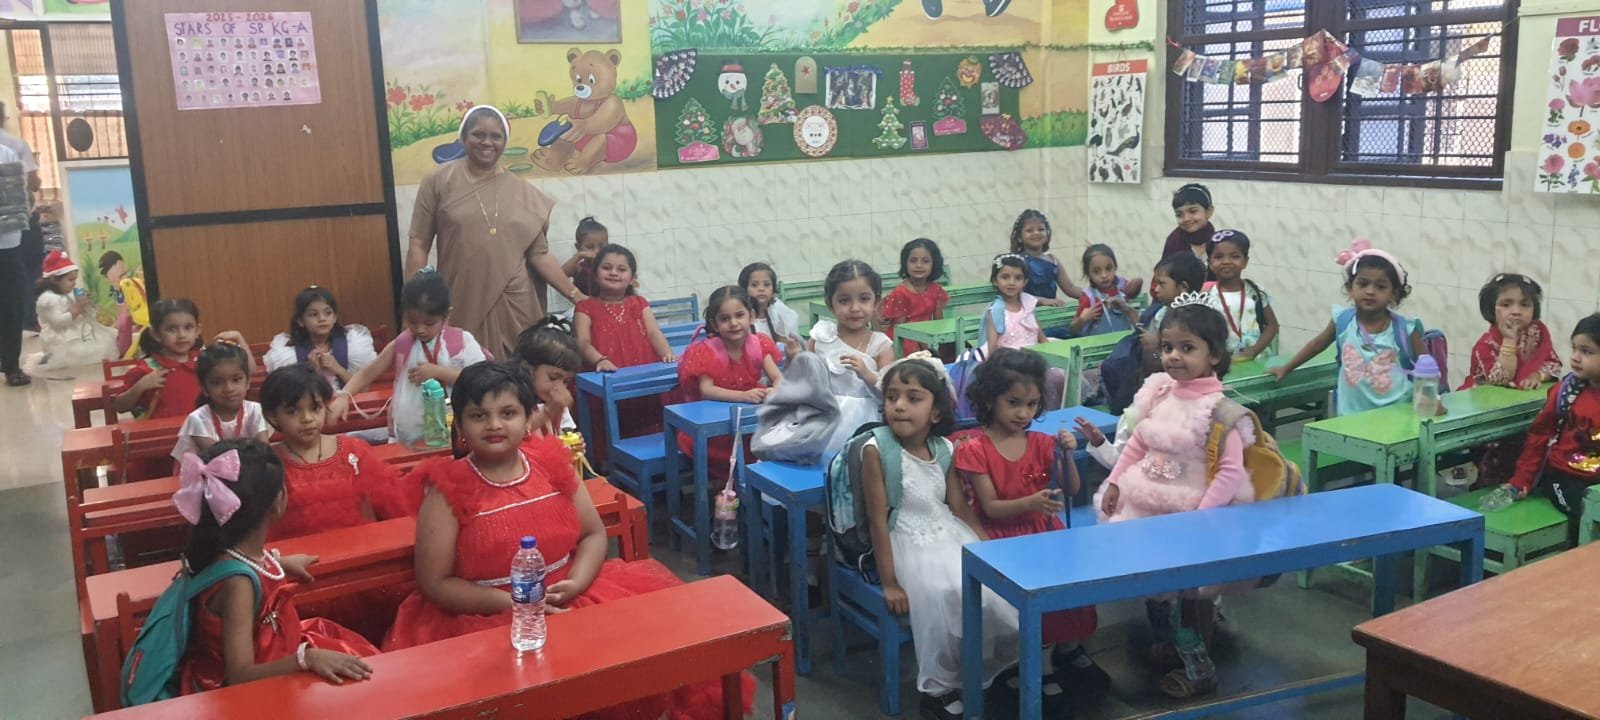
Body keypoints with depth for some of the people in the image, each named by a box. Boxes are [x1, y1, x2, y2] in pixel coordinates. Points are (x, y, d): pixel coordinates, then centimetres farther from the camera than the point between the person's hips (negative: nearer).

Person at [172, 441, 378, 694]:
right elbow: (239, 676, -36)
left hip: (267, 657, 9)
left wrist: (280, 563, 25)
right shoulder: (238, 580, -32)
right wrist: (307, 657, -47)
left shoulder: (232, 549, -8)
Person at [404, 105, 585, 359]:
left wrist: (577, 297, 4)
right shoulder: (439, 181, 2)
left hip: (513, 306, 2)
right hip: (461, 307, -2)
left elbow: (539, 254, 9)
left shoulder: (522, 191, 8)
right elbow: (419, 247, 1)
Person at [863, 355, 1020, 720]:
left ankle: (984, 669, 16)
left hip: (951, 536, 6)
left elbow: (962, 509, 7)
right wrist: (889, 582, -15)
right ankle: (939, 688, -1)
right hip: (909, 544, -5)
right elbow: (878, 520, -14)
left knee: (996, 592, -11)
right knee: (948, 598, -25)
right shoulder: (876, 450, -15)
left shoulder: (944, 449, 1)